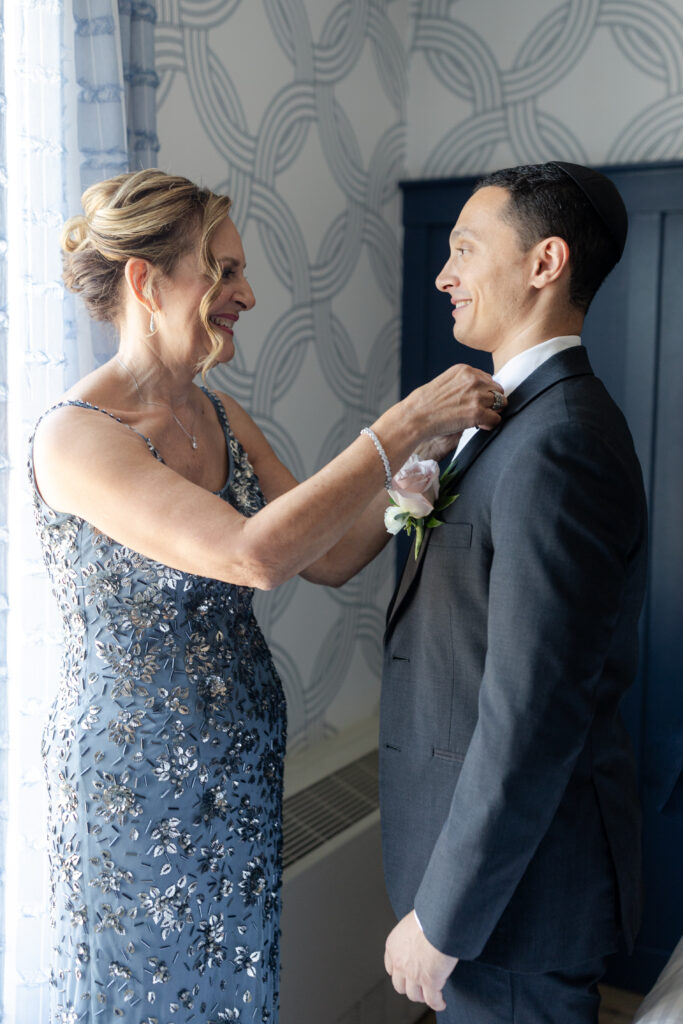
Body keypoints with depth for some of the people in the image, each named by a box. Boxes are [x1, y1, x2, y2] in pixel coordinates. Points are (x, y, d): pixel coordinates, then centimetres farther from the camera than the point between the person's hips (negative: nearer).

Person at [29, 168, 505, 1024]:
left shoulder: (221, 417, 1)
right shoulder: (76, 436, -23)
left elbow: (331, 557, 1)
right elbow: (255, 554, -34)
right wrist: (402, 425, -29)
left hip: (242, 764, 6)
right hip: (136, 783, -6)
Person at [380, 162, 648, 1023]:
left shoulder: (559, 446, -26)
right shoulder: (524, 417, 7)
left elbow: (529, 720, -26)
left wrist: (439, 920, -19)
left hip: (517, 871, -9)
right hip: (492, 821, 9)